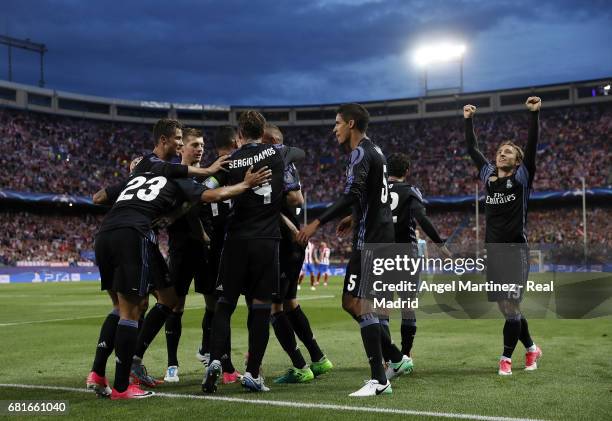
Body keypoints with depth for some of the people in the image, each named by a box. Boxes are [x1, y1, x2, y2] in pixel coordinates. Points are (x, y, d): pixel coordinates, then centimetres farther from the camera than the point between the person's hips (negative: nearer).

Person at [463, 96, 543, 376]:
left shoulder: (522, 177, 1)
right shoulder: (488, 175, 12)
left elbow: (532, 145, -8)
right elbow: (472, 149, 17)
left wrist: (534, 114, -15)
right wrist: (468, 120, 16)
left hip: (516, 249, -5)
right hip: (493, 249, 5)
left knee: (511, 306, -7)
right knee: (505, 307, 9)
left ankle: (506, 359, 1)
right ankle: (531, 348, 28)